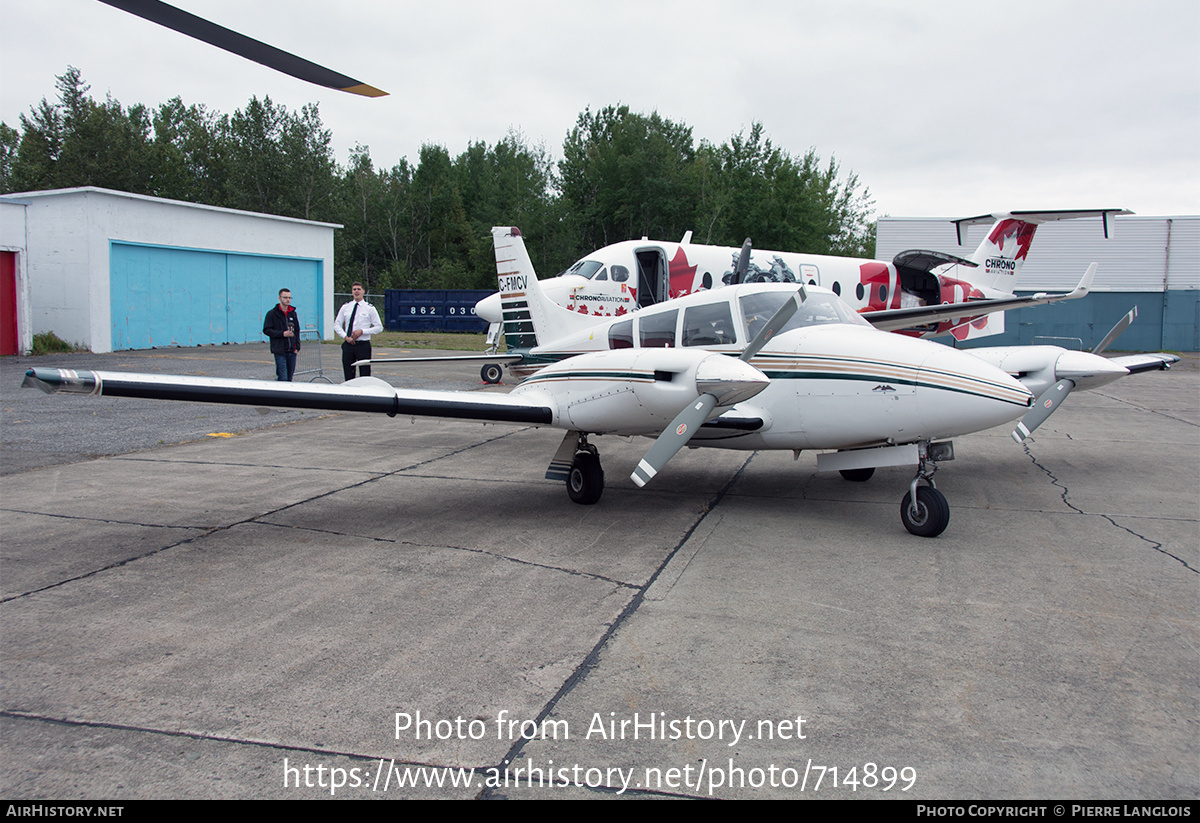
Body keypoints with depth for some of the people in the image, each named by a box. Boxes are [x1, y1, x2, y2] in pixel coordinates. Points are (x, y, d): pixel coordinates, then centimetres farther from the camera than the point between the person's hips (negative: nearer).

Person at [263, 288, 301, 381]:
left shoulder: (293, 313, 14)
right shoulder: (272, 314, -1)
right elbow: (266, 330, -5)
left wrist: (297, 346, 8)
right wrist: (282, 334, -17)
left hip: (292, 351, 5)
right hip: (280, 351, -5)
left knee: (289, 378, 8)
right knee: (283, 379, -11)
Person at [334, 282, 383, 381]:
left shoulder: (370, 308, 1)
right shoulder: (345, 308, 10)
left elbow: (379, 327, -1)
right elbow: (337, 325, 11)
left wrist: (362, 331, -13)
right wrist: (345, 336, -6)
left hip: (363, 345, -3)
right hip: (348, 344, 3)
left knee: (365, 376, -5)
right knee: (348, 376, 6)